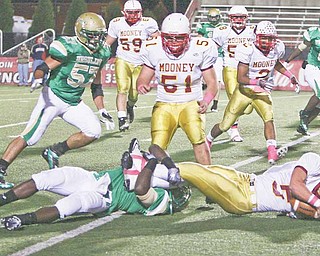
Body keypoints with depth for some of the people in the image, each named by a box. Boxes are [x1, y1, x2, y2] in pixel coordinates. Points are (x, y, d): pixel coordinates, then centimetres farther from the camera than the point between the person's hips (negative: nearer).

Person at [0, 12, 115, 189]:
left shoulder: (101, 54, 5)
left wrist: (102, 111, 13)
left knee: (93, 131, -10)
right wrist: (38, 79, -39)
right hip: (53, 97, -7)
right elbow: (44, 67, -17)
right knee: (30, 136, -12)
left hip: (73, 102, 7)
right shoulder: (68, 47, -17)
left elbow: (96, 85, 16)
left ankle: (54, 152, 2)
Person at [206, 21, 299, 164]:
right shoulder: (248, 50, -21)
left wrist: (290, 76, 12)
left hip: (263, 93, 3)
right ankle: (207, 142, 34)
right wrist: (257, 82, -38)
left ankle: (272, 153, -37)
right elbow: (240, 78, -23)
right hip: (244, 91, -3)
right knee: (225, 125, 6)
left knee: (269, 118, -25)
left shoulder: (276, 49, -4)